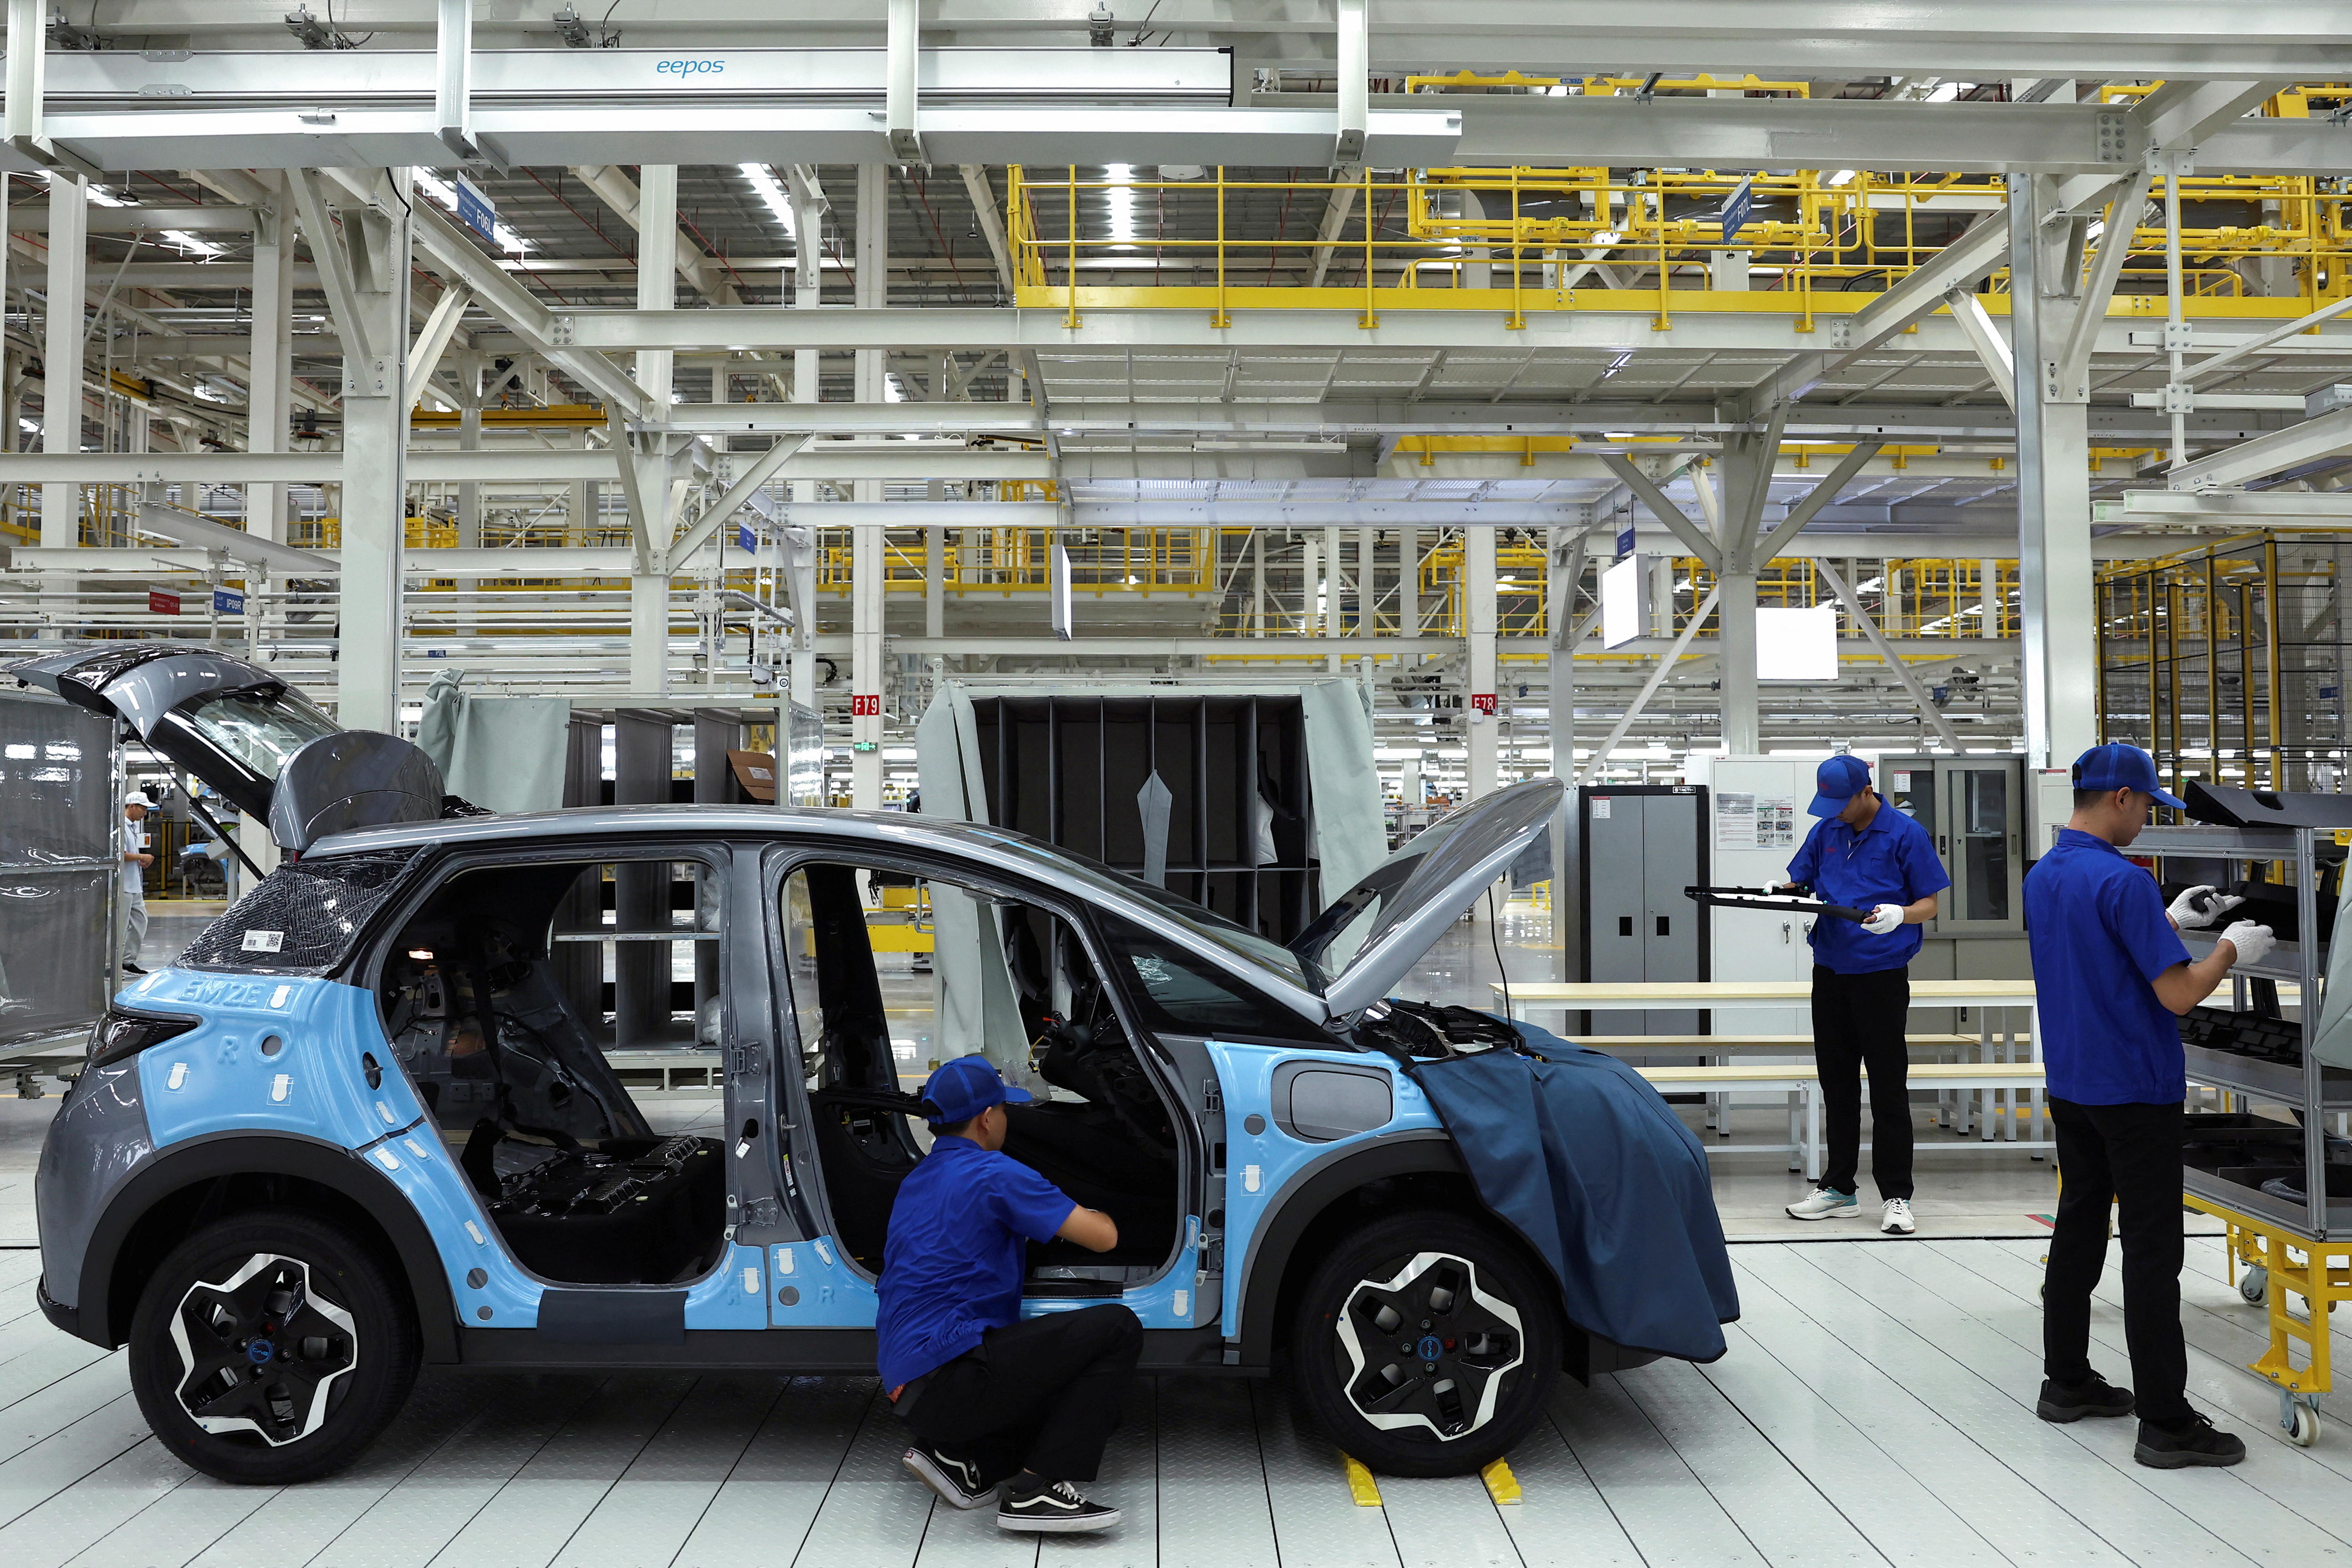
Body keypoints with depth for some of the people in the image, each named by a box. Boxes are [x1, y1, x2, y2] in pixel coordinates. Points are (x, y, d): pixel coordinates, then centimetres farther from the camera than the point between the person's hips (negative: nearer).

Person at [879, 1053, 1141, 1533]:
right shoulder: (993, 1173, -9)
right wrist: (1096, 1216, 16)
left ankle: (961, 1458, 6)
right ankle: (1036, 1489, -15)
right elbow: (1104, 1237, -7)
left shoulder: (918, 1179, 19)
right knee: (1118, 1330, -12)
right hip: (949, 1379, -9)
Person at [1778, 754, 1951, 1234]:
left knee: (1889, 1088, 0)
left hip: (1882, 975, -5)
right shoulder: (1826, 832, 8)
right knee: (1837, 1083, 12)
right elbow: (1800, 882, 15)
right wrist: (1780, 892, -7)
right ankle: (1839, 1186, 22)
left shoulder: (1906, 834, -6)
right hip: (1830, 974, 5)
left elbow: (1930, 903, -5)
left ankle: (1896, 1197, 8)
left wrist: (1899, 915, -25)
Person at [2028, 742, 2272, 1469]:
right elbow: (2179, 994, -19)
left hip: (2071, 1086, 8)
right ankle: (2166, 1423, 2)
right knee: (2152, 1252, -3)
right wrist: (2231, 949, -3)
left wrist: (2171, 920, 18)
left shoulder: (2042, 876, 7)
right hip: (2135, 1091, -8)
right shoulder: (2123, 882, -20)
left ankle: (2066, 1381, 23)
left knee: (2078, 1230, 15)